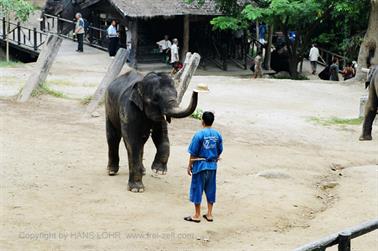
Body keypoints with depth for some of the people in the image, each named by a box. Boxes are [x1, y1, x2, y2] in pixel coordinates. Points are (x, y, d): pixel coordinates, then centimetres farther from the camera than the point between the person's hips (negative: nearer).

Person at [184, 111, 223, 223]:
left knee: (197, 189, 5)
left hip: (200, 165, -5)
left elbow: (193, 153, -11)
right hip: (212, 166, 5)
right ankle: (209, 214, 19)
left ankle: (197, 216, 10)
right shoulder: (217, 134, 0)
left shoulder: (199, 135, -14)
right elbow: (219, 151, 8)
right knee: (211, 190, 13)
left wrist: (189, 166, -1)